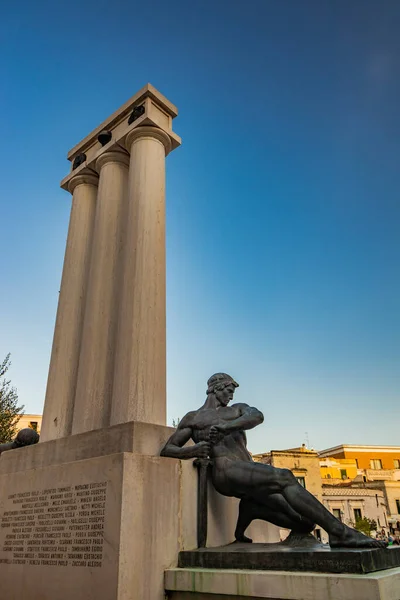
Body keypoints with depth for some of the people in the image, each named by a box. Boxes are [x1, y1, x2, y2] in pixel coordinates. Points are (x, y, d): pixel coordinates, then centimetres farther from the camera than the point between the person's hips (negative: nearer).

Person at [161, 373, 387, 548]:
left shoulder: (237, 410, 28)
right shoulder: (193, 418, 20)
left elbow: (257, 416, 4)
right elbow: (167, 449, 11)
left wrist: (225, 426, -14)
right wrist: (193, 450, -11)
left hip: (250, 475, 5)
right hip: (227, 472, -5)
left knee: (304, 522, -12)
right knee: (284, 477, -30)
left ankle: (249, 510, 7)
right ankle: (340, 532, -25)